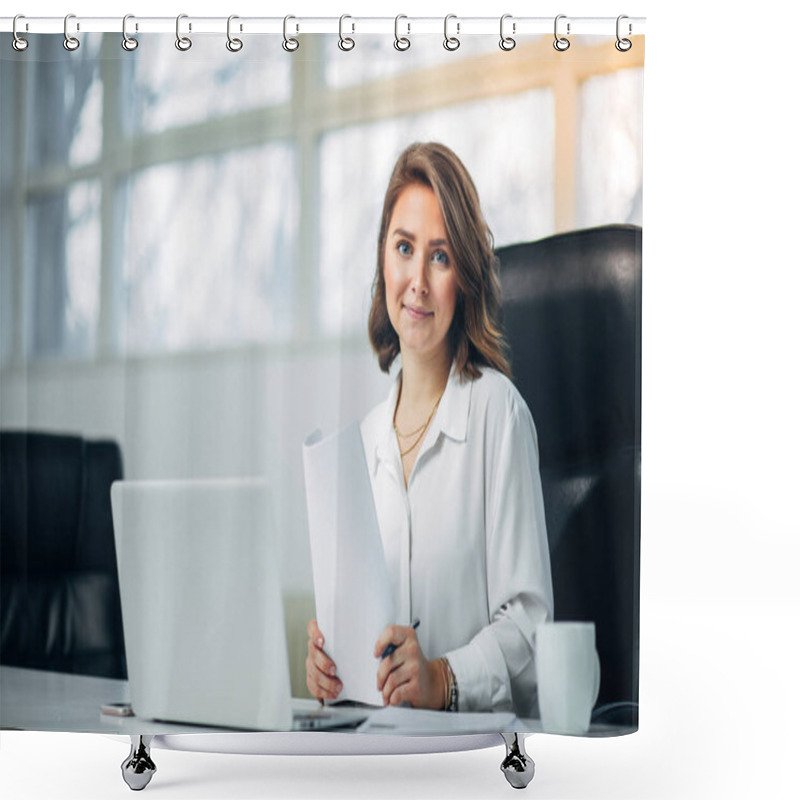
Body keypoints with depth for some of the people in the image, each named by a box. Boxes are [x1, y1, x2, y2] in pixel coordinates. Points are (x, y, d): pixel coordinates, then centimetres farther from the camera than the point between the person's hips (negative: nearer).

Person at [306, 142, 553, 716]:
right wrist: (327, 661, -3)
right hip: (384, 736, 5)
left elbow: (530, 619, -9)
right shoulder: (367, 437, 15)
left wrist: (444, 678, -25)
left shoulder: (498, 410, -5)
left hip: (485, 735, -5)